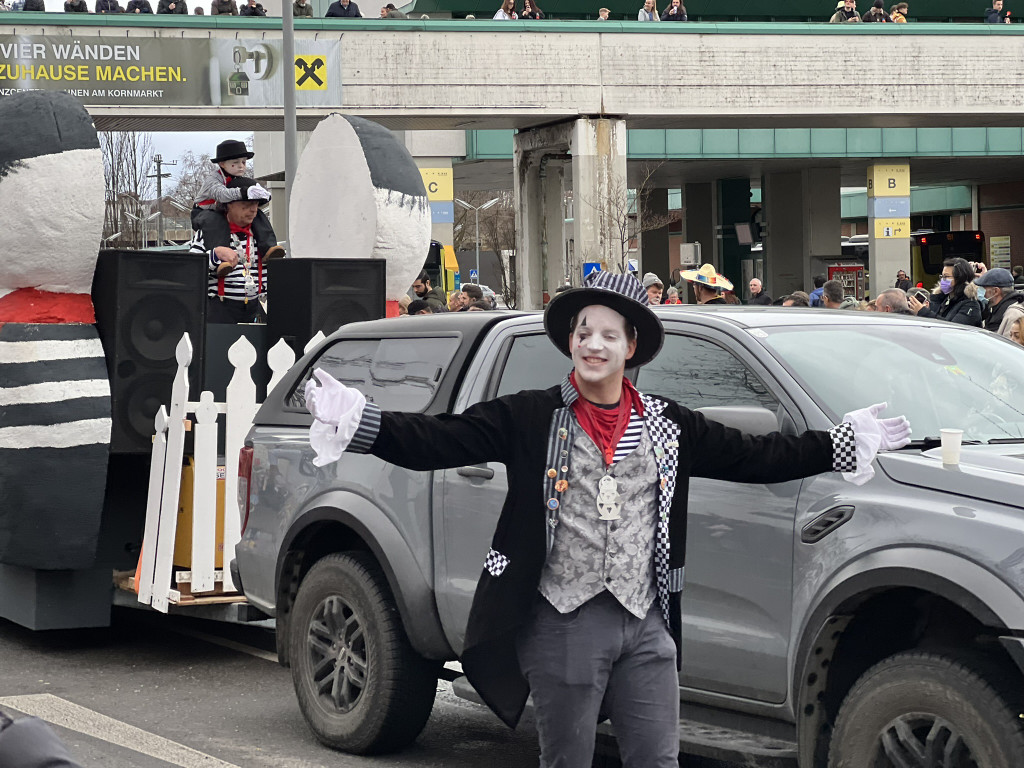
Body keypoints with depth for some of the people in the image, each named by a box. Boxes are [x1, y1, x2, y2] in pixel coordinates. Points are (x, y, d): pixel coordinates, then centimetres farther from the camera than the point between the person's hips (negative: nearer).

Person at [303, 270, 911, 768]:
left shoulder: (669, 425, 8)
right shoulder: (531, 419, -2)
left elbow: (756, 457, 14)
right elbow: (435, 440, -10)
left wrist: (848, 443, 12)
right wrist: (357, 422, -24)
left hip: (646, 626, 3)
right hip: (562, 627, -3)